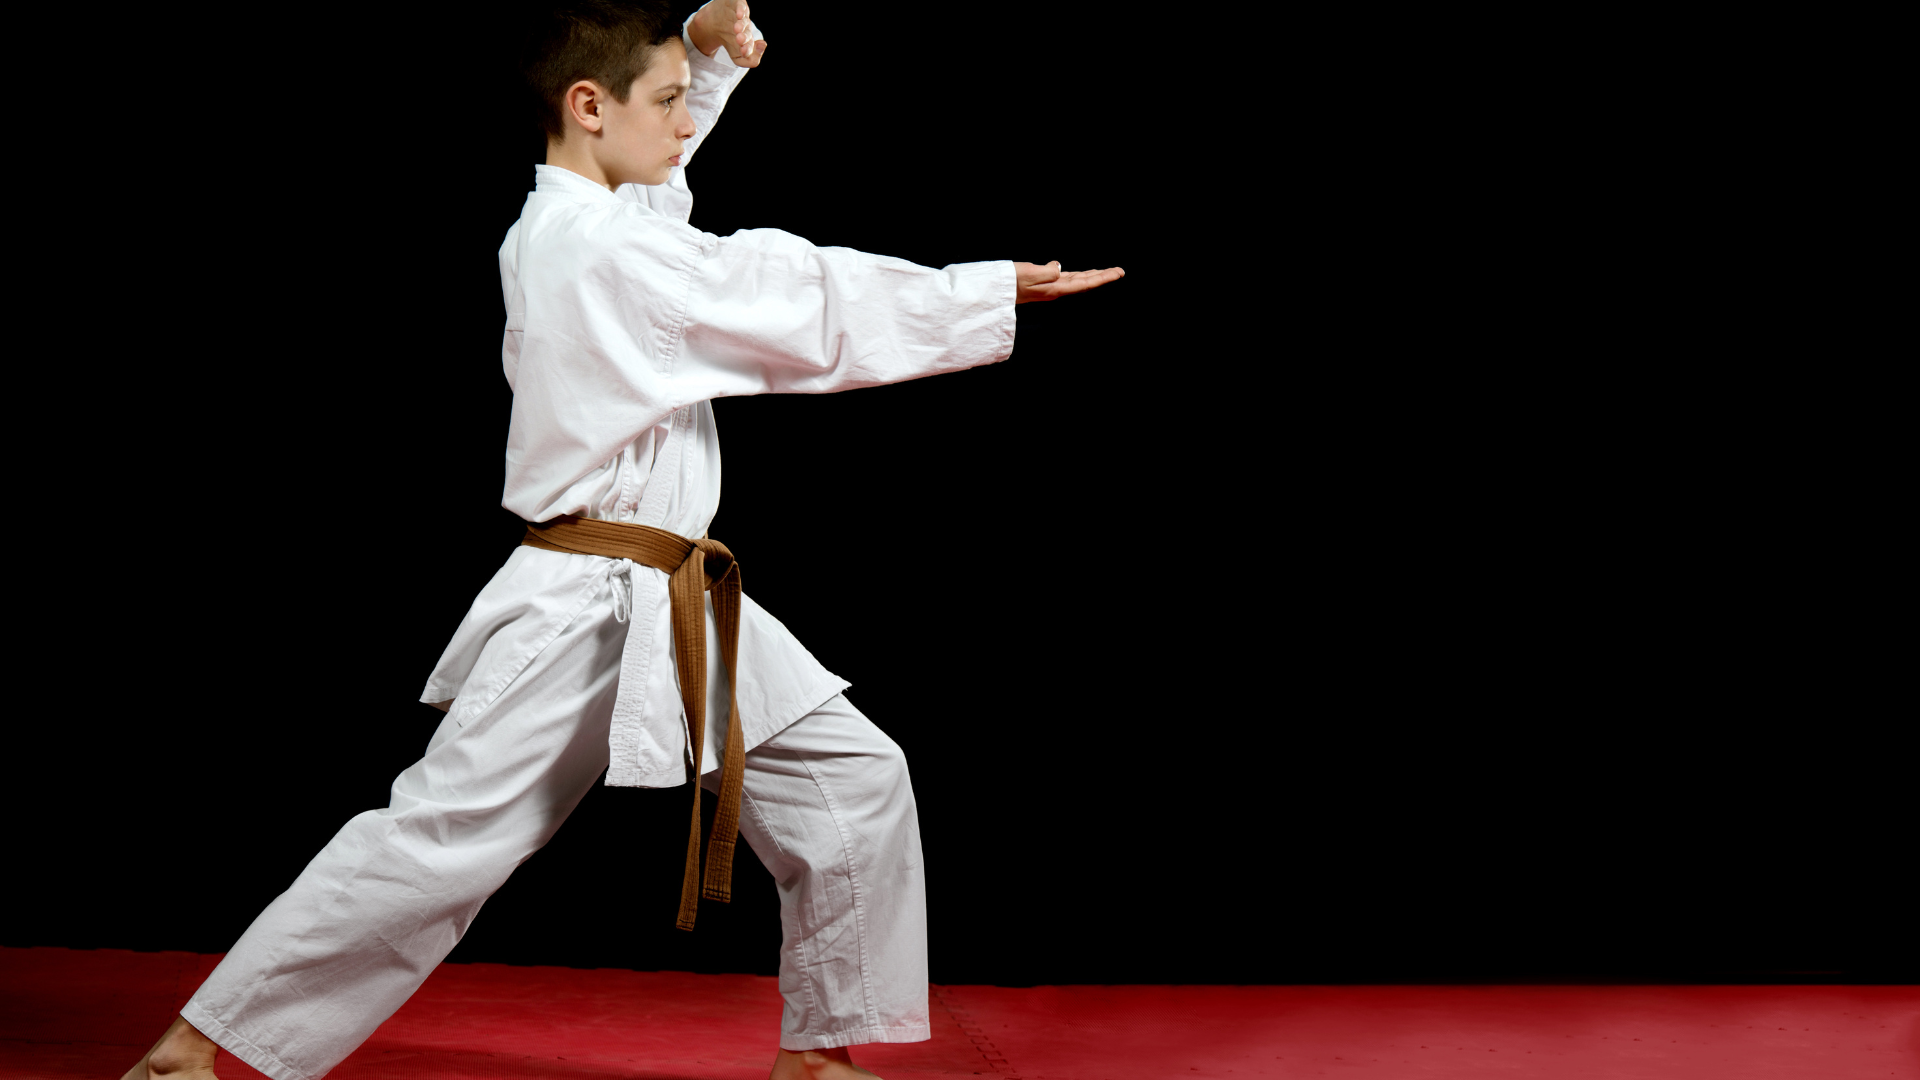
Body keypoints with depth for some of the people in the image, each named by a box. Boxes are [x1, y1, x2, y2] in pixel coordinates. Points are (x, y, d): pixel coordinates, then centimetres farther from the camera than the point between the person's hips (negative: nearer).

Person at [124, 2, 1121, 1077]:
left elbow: (653, 162, 31)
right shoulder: (607, 252, -19)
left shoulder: (555, 230, 9)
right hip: (586, 613, -10)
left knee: (855, 780, 8)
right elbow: (814, 307, -17)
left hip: (677, 607, 10)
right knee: (441, 840, -7)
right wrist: (998, 291, -9)